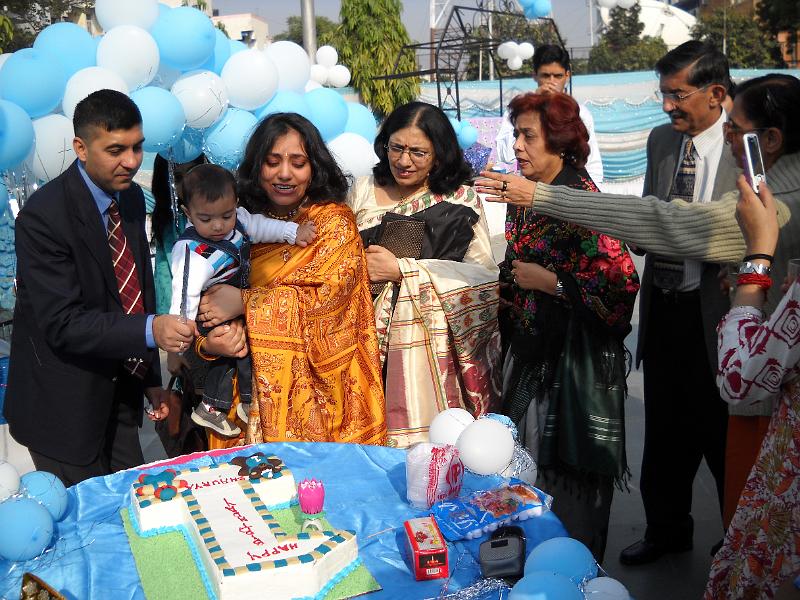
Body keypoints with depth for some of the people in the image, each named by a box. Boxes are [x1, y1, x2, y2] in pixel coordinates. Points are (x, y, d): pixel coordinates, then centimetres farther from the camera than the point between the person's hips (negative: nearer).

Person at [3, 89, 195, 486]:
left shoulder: (131, 197, 2)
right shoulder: (42, 216, -22)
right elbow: (63, 324, -25)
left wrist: (150, 377, 11)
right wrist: (151, 331, -36)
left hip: (120, 390, 7)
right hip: (64, 405, -7)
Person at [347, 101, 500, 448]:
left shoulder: (461, 200, 3)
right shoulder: (362, 192, 11)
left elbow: (483, 275, -7)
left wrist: (401, 270, -10)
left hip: (437, 345, -2)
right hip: (373, 343, 2)